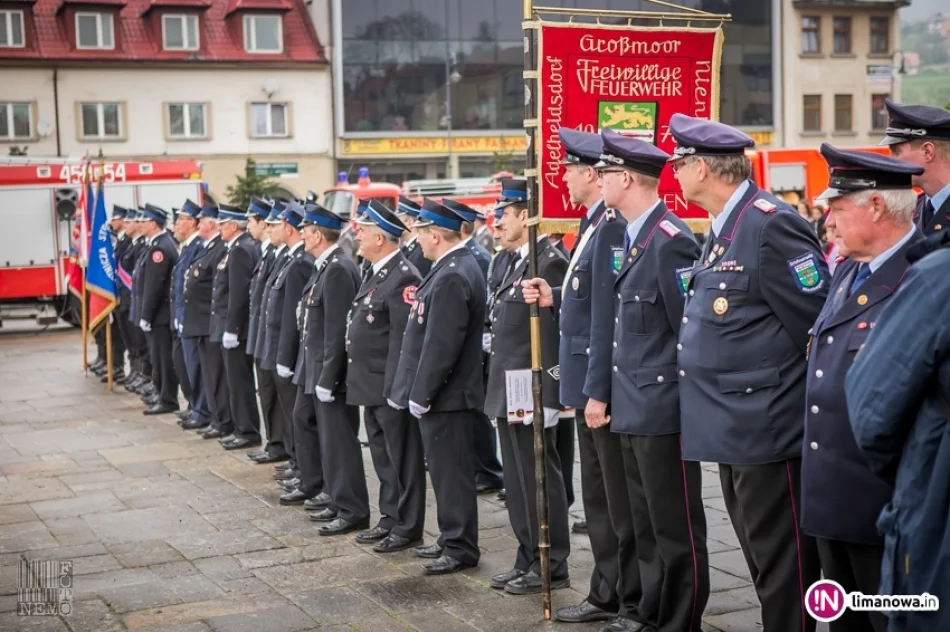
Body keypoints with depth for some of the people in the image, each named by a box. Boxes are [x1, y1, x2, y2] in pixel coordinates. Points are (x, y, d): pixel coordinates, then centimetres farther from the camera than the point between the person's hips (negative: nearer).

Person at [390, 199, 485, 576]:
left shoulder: (452, 276, -21)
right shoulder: (455, 268, 12)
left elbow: (441, 344, -24)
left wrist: (421, 395, -19)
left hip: (446, 395, -10)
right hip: (443, 393, 10)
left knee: (451, 471, -2)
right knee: (446, 469, 17)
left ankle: (461, 548, 7)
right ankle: (451, 539, 27)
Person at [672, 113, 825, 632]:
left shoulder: (771, 225, -18)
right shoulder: (723, 229, 13)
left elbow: (821, 326, -18)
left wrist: (807, 400, -9)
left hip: (768, 430, -10)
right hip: (735, 431, 10)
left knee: (781, 568, 0)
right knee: (761, 561, 19)